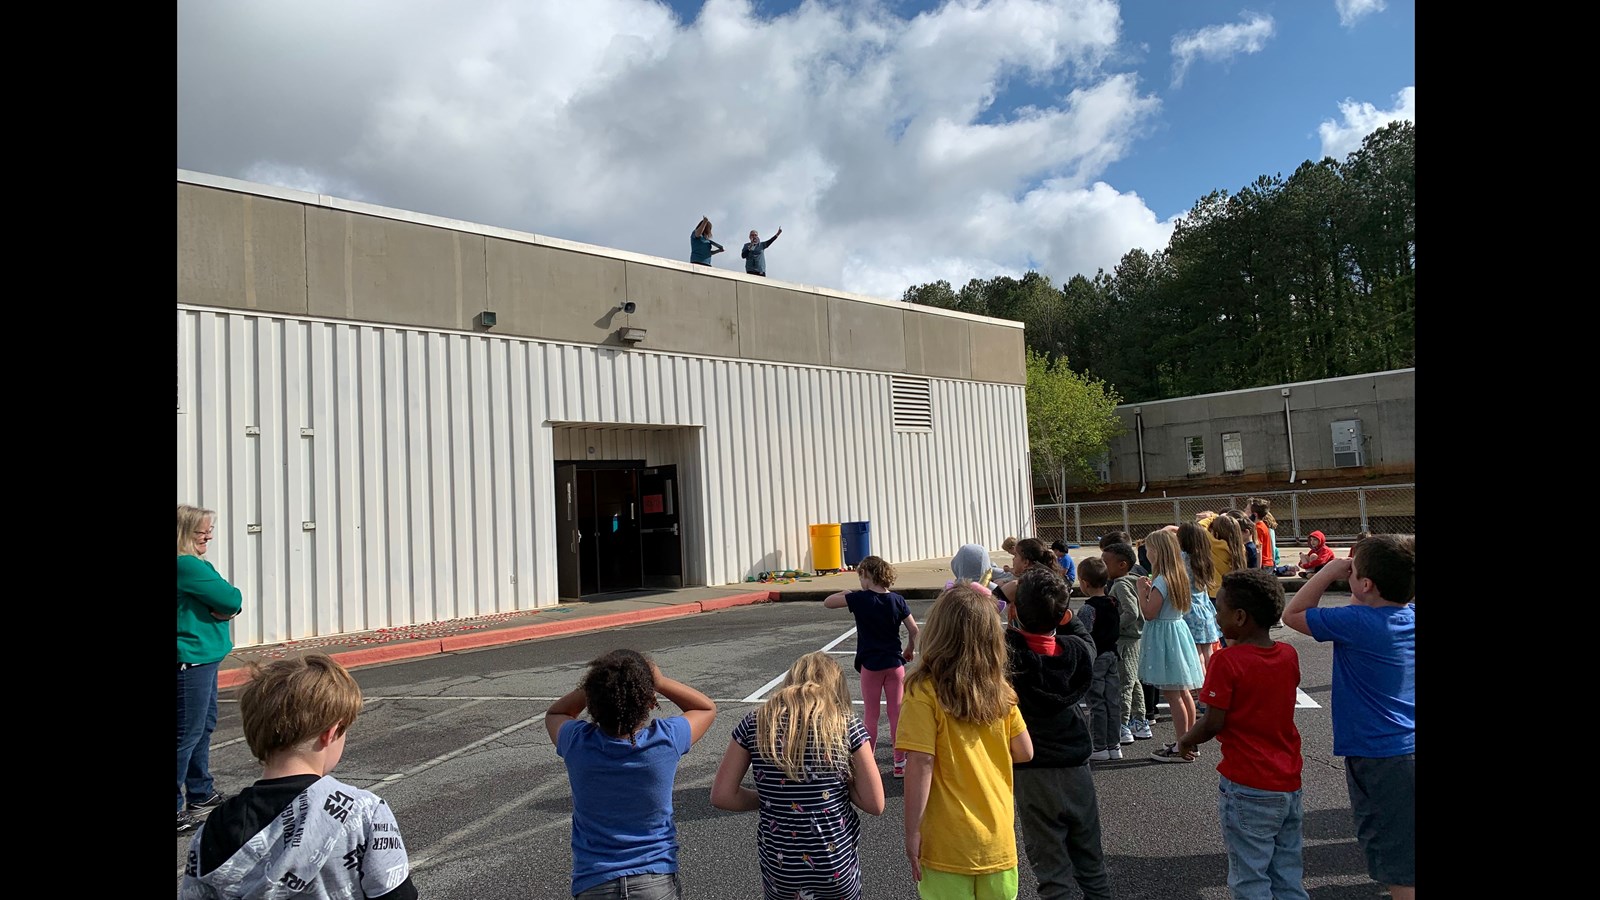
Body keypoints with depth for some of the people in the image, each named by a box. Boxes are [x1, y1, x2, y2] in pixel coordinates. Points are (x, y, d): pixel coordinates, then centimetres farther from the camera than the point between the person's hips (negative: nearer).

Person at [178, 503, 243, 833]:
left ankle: (201, 794, 31)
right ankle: (176, 807, 0)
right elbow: (232, 599, -22)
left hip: (202, 658, 11)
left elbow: (231, 602, 12)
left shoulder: (195, 564, 12)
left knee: (205, 726, 19)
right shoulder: (187, 565, -19)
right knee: (188, 734, -6)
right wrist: (230, 603, -1)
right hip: (190, 660, -11)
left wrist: (225, 607, -9)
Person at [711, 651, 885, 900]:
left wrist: (768, 798, 8)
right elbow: (874, 804, -8)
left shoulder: (755, 722, -5)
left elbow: (721, 795, -5)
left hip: (777, 861, 1)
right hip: (835, 862, -1)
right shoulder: (846, 724, -9)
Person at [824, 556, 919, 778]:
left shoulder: (860, 599, -13)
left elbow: (827, 602, -10)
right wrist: (910, 649, 17)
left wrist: (844, 593, 6)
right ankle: (900, 762, 14)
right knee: (897, 713, 8)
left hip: (870, 665, -3)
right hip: (895, 664, 3)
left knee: (870, 714, 9)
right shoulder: (897, 600, -3)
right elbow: (913, 629, 0)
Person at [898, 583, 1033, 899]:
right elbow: (1025, 752, 4)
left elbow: (920, 764, -19)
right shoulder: (999, 689, -3)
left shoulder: (924, 691, -17)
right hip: (998, 838, 4)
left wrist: (912, 833, -11)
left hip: (949, 844, -4)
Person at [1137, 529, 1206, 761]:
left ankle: (1181, 747, 0)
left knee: (1172, 694, -4)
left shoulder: (1161, 581, -19)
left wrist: (1142, 591, -10)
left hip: (1164, 635, -10)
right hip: (1178, 628, 10)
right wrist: (1150, 590, 9)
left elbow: (1149, 614, -19)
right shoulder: (1179, 576, 8)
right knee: (1183, 691, 15)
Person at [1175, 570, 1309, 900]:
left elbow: (1213, 724, -17)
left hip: (1247, 789, -6)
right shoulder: (1289, 655, 1)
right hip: (1289, 785, 6)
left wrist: (1186, 740, 1)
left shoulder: (1227, 661, -18)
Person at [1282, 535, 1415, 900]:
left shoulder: (1357, 623, -21)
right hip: (1406, 750, 8)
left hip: (1380, 759, -7)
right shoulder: (1410, 615, -1)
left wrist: (1329, 572, -8)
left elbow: (1293, 615, -8)